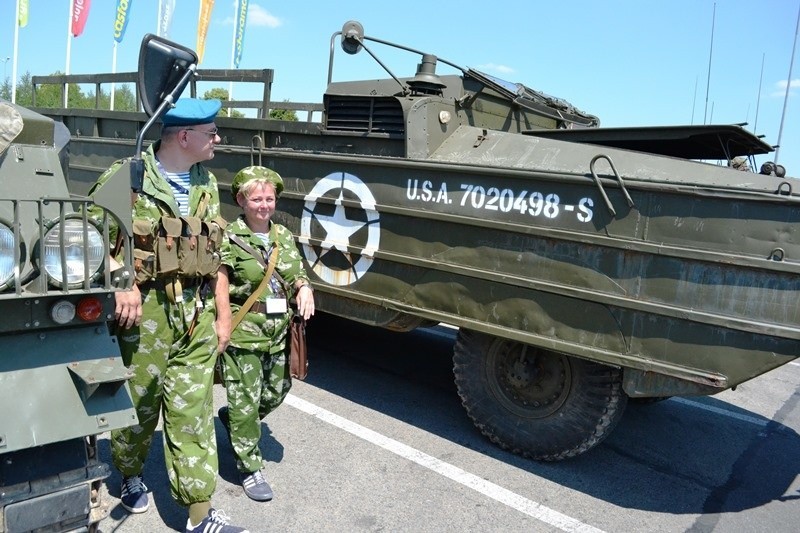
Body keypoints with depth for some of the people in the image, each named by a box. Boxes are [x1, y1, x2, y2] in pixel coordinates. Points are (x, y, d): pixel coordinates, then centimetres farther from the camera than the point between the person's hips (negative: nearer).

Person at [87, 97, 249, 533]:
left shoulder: (206, 185, 10)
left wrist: (223, 313, 12)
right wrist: (120, 286, -20)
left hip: (197, 315, 4)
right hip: (144, 312, -4)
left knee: (192, 412, 6)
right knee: (138, 404, 14)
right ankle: (131, 477, 43)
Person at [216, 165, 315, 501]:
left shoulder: (283, 236, 8)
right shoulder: (229, 238, -9)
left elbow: (298, 275, 16)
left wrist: (304, 288, -5)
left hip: (278, 332, 6)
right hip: (242, 333, -6)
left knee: (276, 392, 19)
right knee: (246, 400, 2)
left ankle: (233, 420, 47)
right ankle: (249, 467, 19)